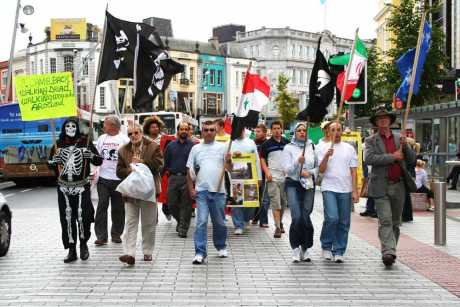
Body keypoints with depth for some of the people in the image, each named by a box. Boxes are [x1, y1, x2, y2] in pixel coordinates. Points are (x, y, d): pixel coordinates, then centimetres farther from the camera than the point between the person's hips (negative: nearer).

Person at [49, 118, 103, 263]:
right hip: (64, 187, 3)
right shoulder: (58, 144, 10)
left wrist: (90, 155, -17)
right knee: (67, 218, 1)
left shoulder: (85, 142, 3)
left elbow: (99, 160, 3)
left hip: (81, 186, -2)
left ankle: (83, 243, 14)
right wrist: (55, 159, -5)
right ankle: (71, 250, 11)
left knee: (83, 216, -11)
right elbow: (50, 164, 17)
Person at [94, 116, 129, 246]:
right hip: (103, 178, 3)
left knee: (118, 208, 6)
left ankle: (116, 234, 18)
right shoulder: (101, 138, 11)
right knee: (102, 206, -4)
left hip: (119, 179, -3)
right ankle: (101, 236, -2)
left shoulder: (124, 139, -2)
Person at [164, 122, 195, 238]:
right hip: (173, 178, 3)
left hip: (187, 178, -2)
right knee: (172, 203, 4)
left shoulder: (192, 146, 3)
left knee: (186, 205, -2)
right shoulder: (171, 146, 11)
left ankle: (183, 228, 5)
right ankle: (180, 221, 28)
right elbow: (166, 162, 14)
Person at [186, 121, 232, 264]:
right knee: (201, 222, -9)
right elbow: (190, 171, 10)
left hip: (218, 190, 1)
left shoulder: (222, 147, 5)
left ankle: (221, 247, 32)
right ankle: (200, 253, -9)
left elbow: (229, 168, 3)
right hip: (201, 191, 0)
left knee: (219, 222, 12)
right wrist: (191, 189, 2)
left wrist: (228, 161, -18)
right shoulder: (196, 149, 8)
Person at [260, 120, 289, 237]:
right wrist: (267, 172, -9)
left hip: (286, 177, 3)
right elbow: (262, 159, 4)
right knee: (275, 202, -8)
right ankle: (278, 227, -6)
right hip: (273, 177, -3)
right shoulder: (267, 144, 2)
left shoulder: (287, 143, 8)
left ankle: (280, 222, 30)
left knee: (284, 202, 12)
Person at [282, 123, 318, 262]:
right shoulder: (288, 148, 3)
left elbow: (318, 166, 11)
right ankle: (296, 248, -2)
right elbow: (286, 169, -4)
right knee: (297, 217, -14)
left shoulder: (312, 147, 10)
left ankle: (305, 248, 13)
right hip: (293, 184, -2)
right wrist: (298, 163, -20)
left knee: (306, 217, -1)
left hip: (309, 185, 2)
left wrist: (309, 173, -7)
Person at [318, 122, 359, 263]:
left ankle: (338, 252, 11)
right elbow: (321, 170, -1)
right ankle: (326, 246, 4)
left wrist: (355, 191, 2)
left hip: (345, 190, 3)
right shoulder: (323, 148, 6)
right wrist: (327, 156, -18)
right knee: (332, 218, -16)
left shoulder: (349, 148, 11)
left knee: (344, 222, 1)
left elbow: (353, 171, 9)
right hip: (329, 188, -2)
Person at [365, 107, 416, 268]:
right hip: (381, 187, -4)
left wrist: (405, 146, -9)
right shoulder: (371, 140, 3)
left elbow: (412, 159, 9)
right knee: (385, 221, -13)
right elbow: (369, 159, -14)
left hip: (399, 186, 4)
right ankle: (388, 253, -19)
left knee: (395, 222, 9)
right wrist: (392, 157, -14)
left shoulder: (399, 139, 14)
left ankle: (390, 252, 19)